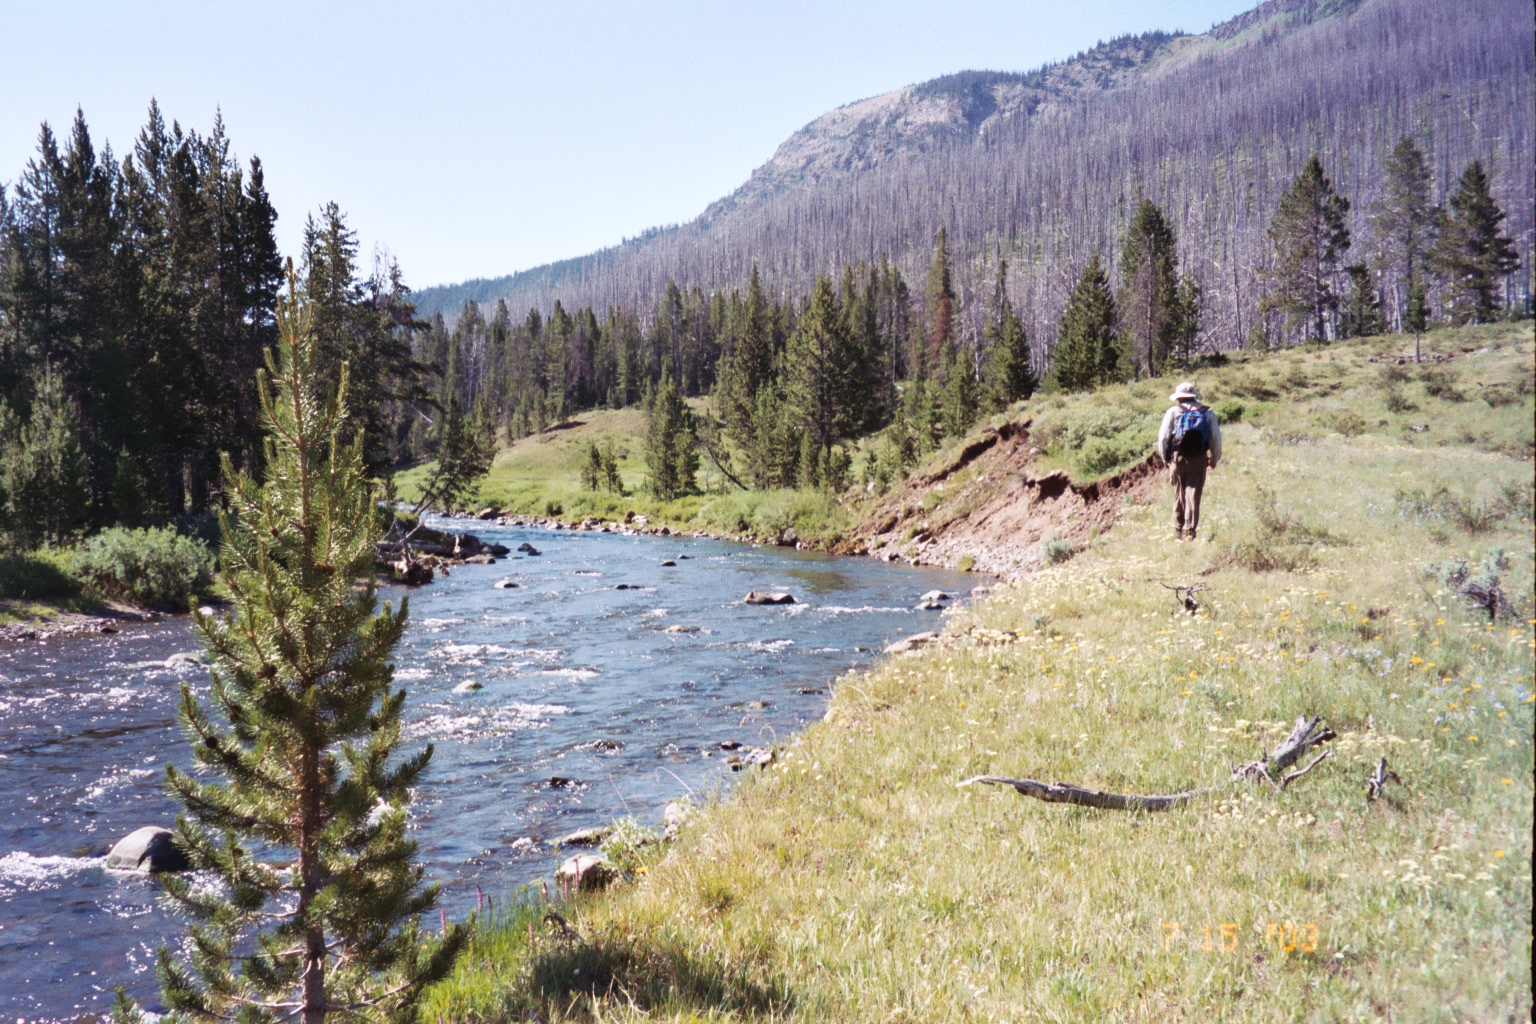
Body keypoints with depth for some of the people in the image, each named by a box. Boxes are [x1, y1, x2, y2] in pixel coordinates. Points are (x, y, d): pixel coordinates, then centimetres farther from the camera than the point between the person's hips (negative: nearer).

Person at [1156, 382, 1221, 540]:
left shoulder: (1173, 412, -2)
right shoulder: (1207, 413, 3)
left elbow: (1163, 438, -5)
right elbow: (1216, 439, 3)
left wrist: (1164, 457, 9)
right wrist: (1214, 459, 16)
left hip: (1177, 459, 0)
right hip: (1199, 460, 0)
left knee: (1179, 495, 14)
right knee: (1193, 495, 1)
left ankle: (1178, 530, 20)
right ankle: (1189, 530, -5)